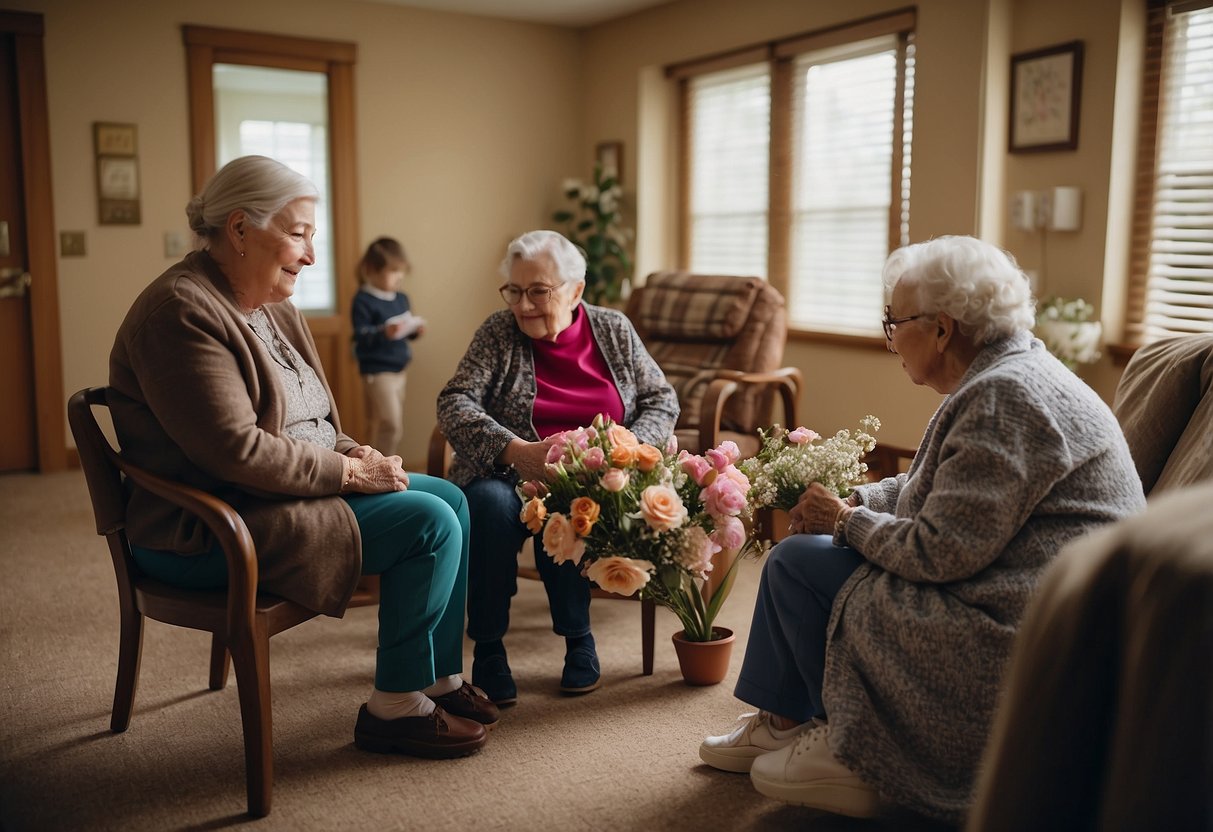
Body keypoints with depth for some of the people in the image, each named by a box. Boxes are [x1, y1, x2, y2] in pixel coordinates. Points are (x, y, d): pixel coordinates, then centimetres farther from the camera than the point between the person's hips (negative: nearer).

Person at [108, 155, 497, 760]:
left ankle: (440, 679, 13)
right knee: (429, 523, -18)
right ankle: (394, 708, -3)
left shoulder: (270, 305, 11)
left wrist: (349, 453, -2)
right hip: (208, 530, -10)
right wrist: (347, 471, -18)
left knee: (449, 498, 6)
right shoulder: (182, 312, -20)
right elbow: (238, 450, -27)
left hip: (282, 491, 10)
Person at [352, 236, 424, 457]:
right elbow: (361, 336, -18)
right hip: (378, 371, -8)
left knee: (396, 427, 12)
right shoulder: (363, 301, -12)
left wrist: (415, 330, -1)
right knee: (389, 423, -13)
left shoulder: (401, 299, 10)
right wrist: (384, 333, -33)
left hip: (398, 370, 8)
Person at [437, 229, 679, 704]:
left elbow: (662, 400, 10)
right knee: (489, 502, -34)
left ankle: (577, 637, -10)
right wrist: (519, 451, -26)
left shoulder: (614, 330, 8)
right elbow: (454, 403, -10)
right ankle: (488, 648, -18)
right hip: (510, 475, 0)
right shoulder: (498, 334, 2)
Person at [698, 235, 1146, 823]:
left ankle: (856, 753, 8)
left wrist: (846, 522, -9)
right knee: (794, 555, 12)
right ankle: (783, 722, 22)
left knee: (802, 564, -8)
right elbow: (930, 489, 20)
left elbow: (939, 552, -26)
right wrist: (855, 502, 4)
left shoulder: (1004, 398, -23)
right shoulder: (1003, 377, 10)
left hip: (1020, 632, -11)